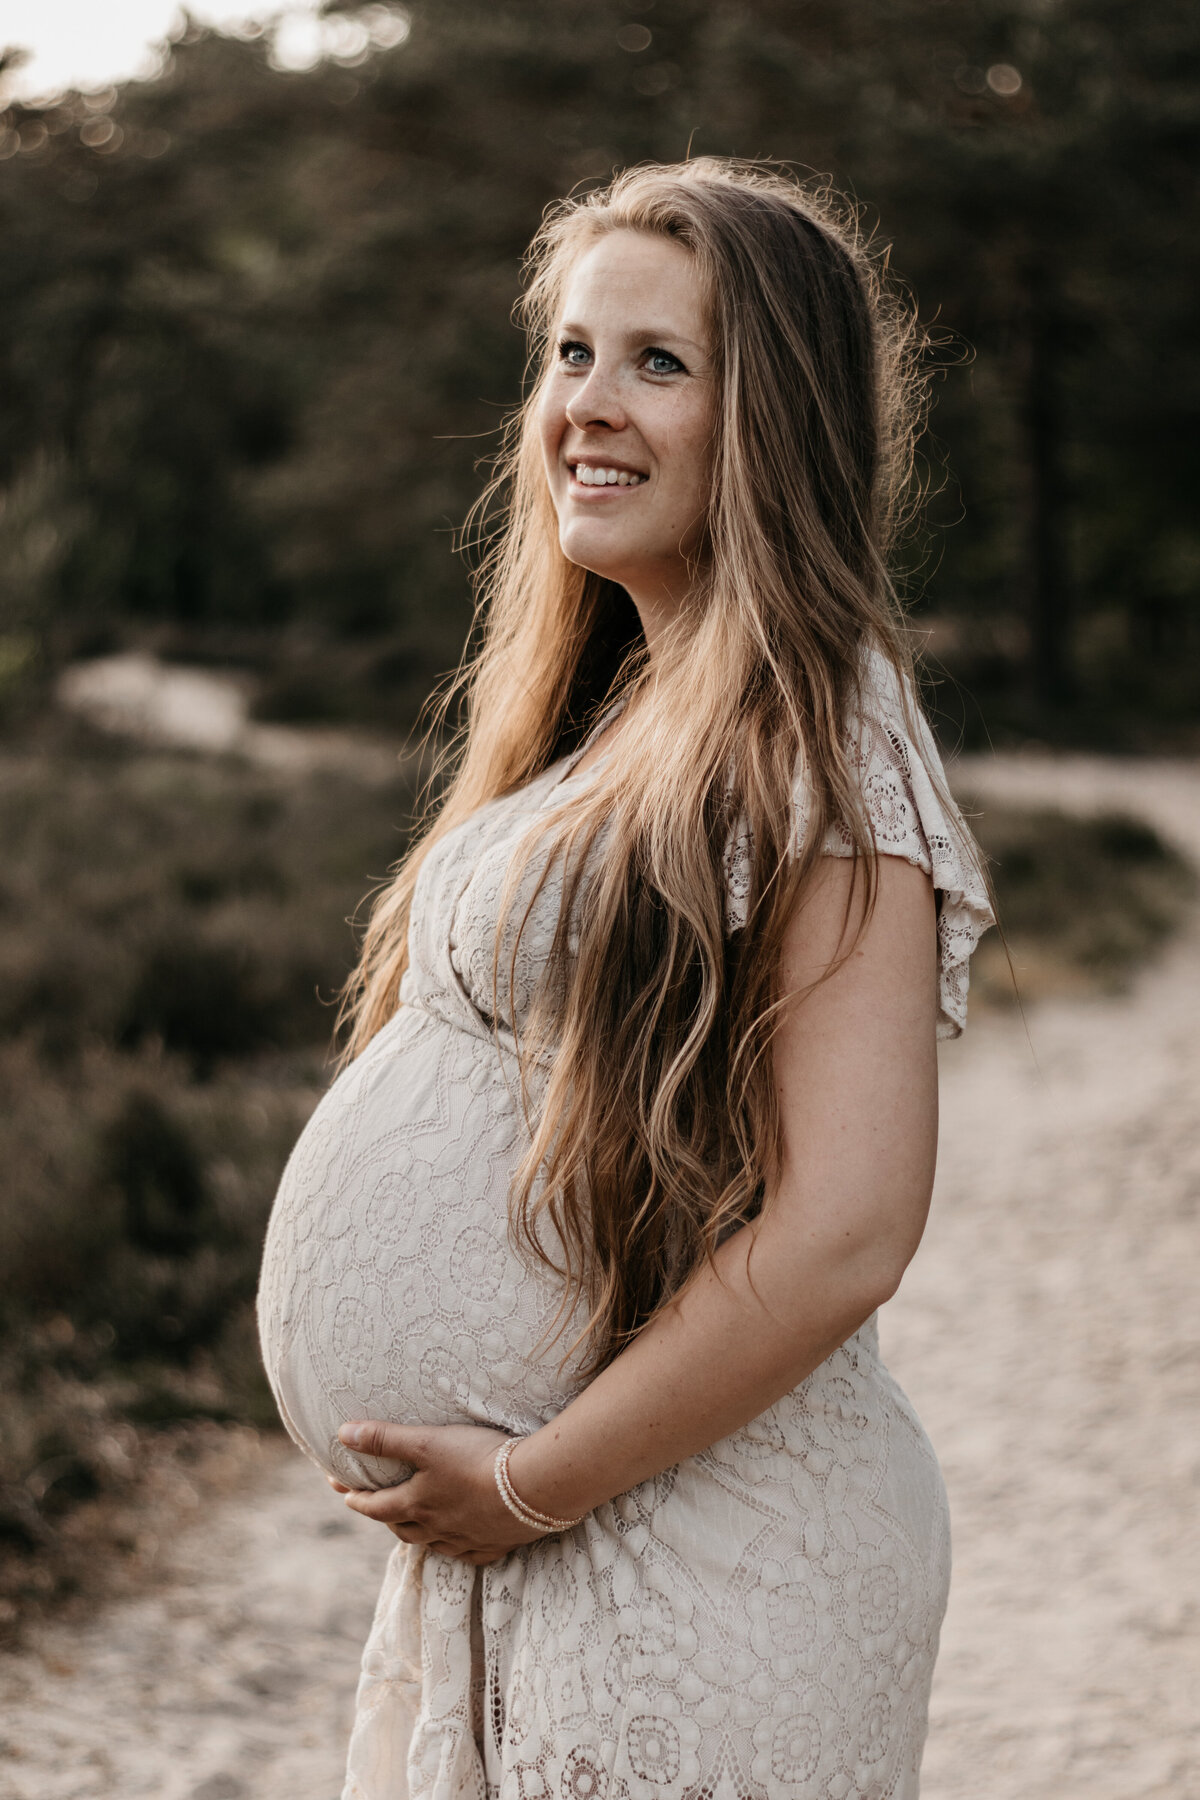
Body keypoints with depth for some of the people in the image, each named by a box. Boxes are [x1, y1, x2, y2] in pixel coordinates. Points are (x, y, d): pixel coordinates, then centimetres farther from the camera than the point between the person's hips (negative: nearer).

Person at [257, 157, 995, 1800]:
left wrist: (534, 1482, -15)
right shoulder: (616, 718, 10)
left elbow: (842, 1231, -23)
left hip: (693, 1577, -8)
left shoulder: (824, 743, -16)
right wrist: (464, 1472, 8)